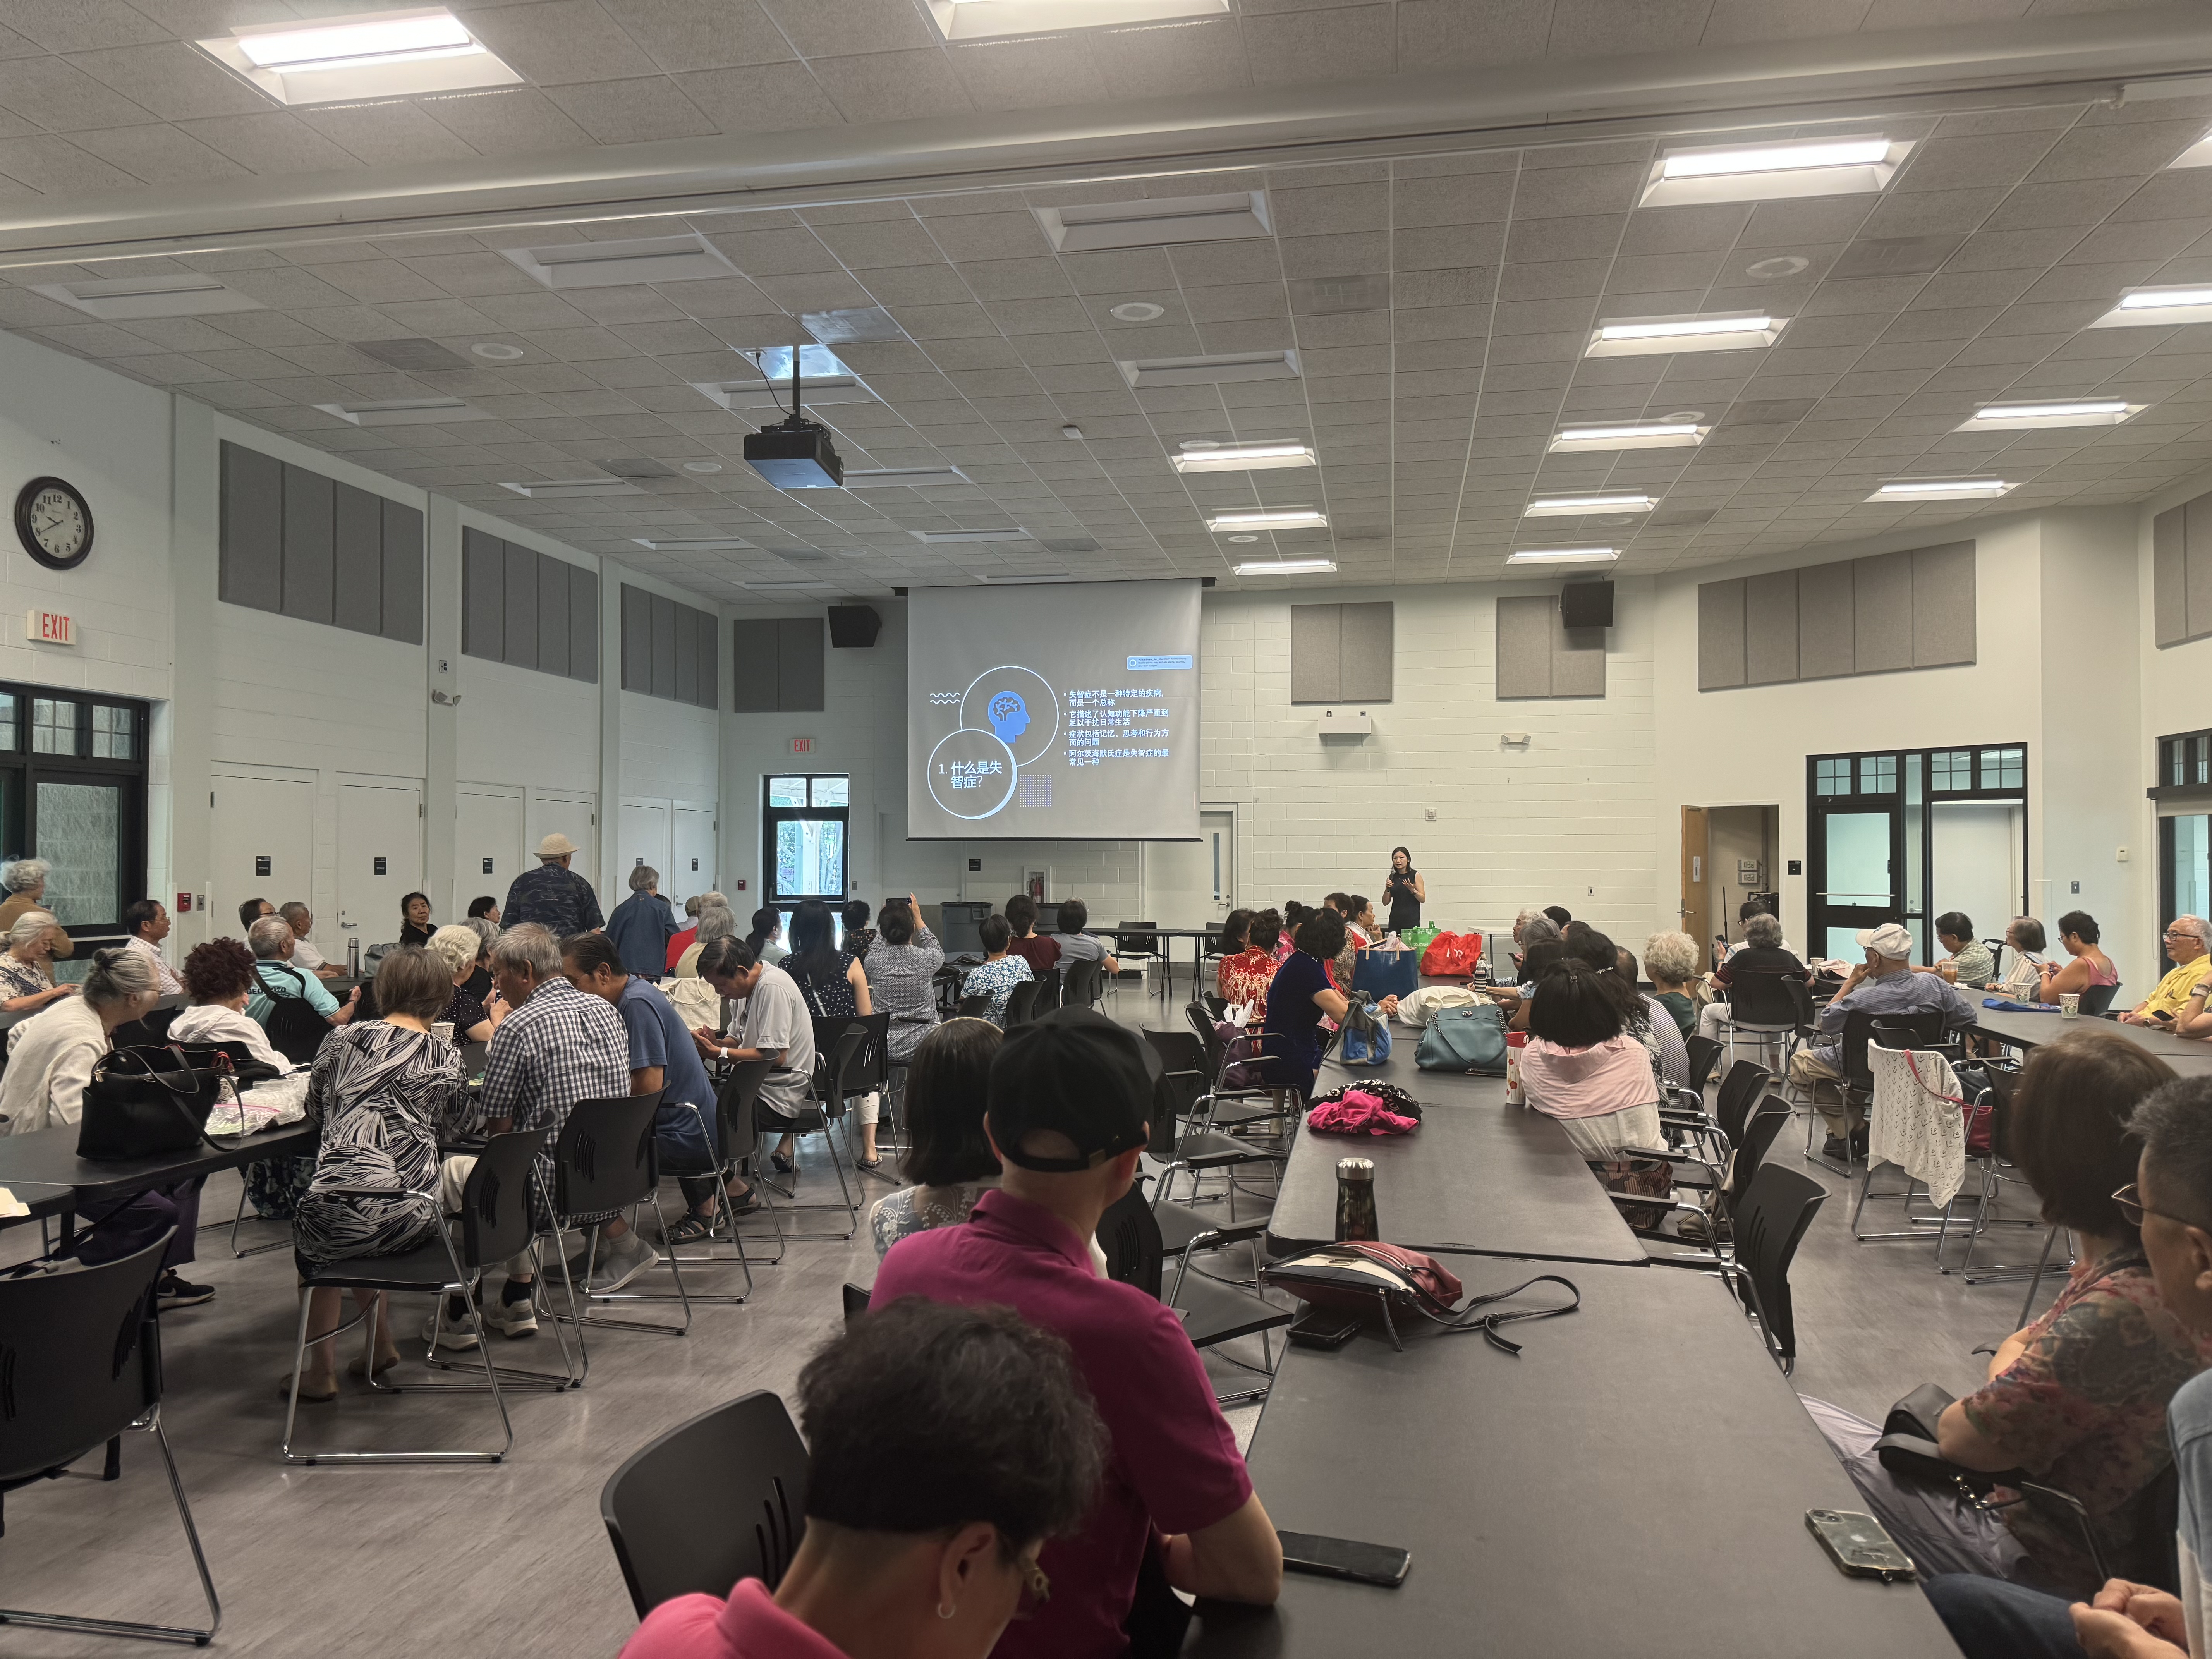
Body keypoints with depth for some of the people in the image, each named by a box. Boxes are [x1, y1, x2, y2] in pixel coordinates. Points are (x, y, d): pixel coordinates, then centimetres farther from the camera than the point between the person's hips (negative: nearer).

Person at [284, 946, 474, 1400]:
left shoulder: (343, 1040, 5)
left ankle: (320, 1372, 34)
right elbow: (456, 1128, 20)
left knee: (309, 1241, 33)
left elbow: (315, 1109, 21)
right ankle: (380, 1345, 37)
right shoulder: (445, 1060, 4)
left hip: (339, 1212, -1)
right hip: (412, 1219, 1)